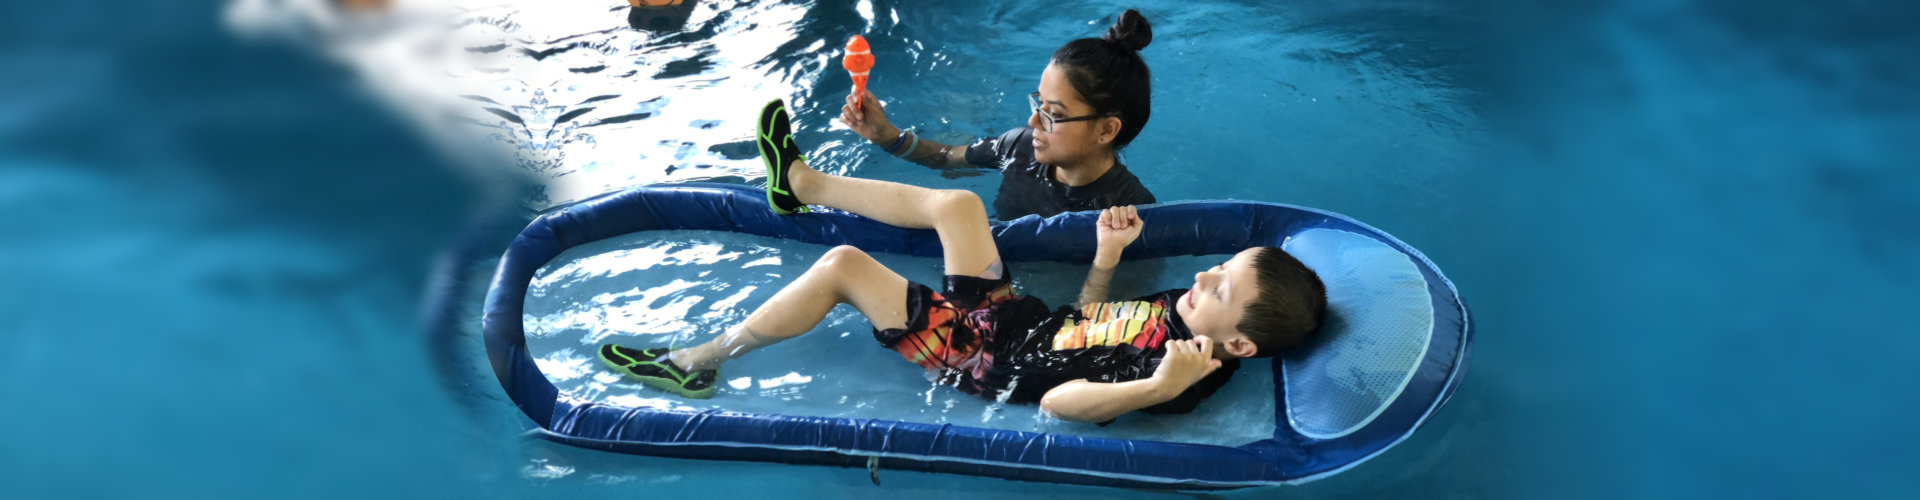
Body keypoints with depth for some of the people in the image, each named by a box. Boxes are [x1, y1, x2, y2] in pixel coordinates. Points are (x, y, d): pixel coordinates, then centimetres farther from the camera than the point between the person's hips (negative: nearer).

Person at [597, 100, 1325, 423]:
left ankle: (699, 363, 3)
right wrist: (1108, 255, -2)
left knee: (842, 265, -17)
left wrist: (1161, 386, -49)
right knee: (956, 204, 11)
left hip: (979, 360, -8)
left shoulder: (1180, 379, -27)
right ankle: (799, 183, 33)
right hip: (1009, 314, 8)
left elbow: (1059, 401, -35)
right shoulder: (1179, 308, -2)